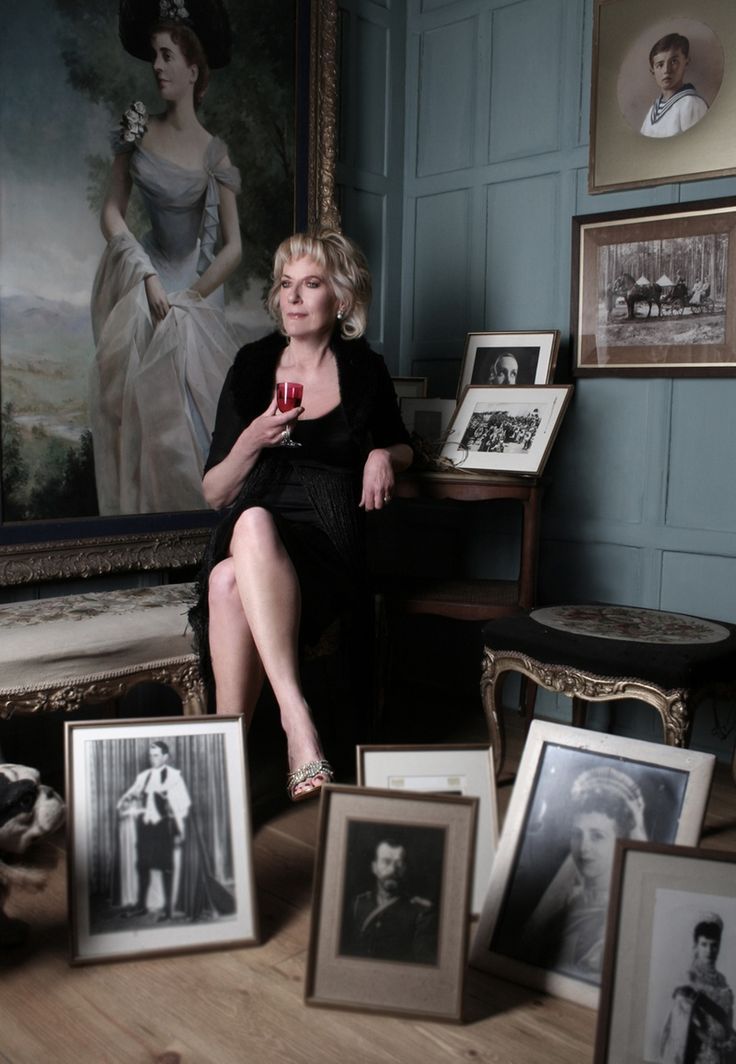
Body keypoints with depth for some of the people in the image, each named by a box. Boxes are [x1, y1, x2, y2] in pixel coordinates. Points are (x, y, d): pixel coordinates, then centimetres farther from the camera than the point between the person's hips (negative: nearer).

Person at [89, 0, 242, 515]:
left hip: (195, 285, -1)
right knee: (141, 395, -7)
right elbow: (112, 212, -1)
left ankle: (197, 503, 9)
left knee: (193, 403, -9)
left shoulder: (214, 153, -5)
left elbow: (233, 247, -8)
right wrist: (150, 279, -13)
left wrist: (186, 298, -12)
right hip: (143, 275, 1)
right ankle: (145, 508, 4)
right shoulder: (139, 130, 0)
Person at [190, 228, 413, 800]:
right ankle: (298, 721, -43)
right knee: (253, 522, -38)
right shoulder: (254, 365, 12)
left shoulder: (366, 371, 11)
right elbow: (214, 493, 11)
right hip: (248, 536, 2)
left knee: (231, 580, -36)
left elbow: (402, 447, 29)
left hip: (329, 545, -1)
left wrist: (384, 456, 5)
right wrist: (253, 440, -9)